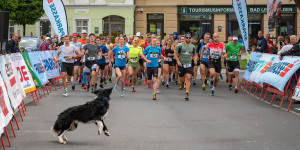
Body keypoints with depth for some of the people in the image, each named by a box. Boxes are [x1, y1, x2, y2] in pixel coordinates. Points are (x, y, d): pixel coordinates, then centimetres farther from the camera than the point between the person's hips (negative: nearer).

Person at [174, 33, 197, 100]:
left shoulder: (193, 47, 7)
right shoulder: (180, 45, -2)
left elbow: (194, 55, 20)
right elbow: (176, 54, 2)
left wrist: (195, 60, -1)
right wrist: (178, 61, -10)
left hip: (188, 64, 1)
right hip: (181, 64, -1)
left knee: (188, 78, -14)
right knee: (181, 79, 5)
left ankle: (187, 93, -16)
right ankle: (181, 85, 43)